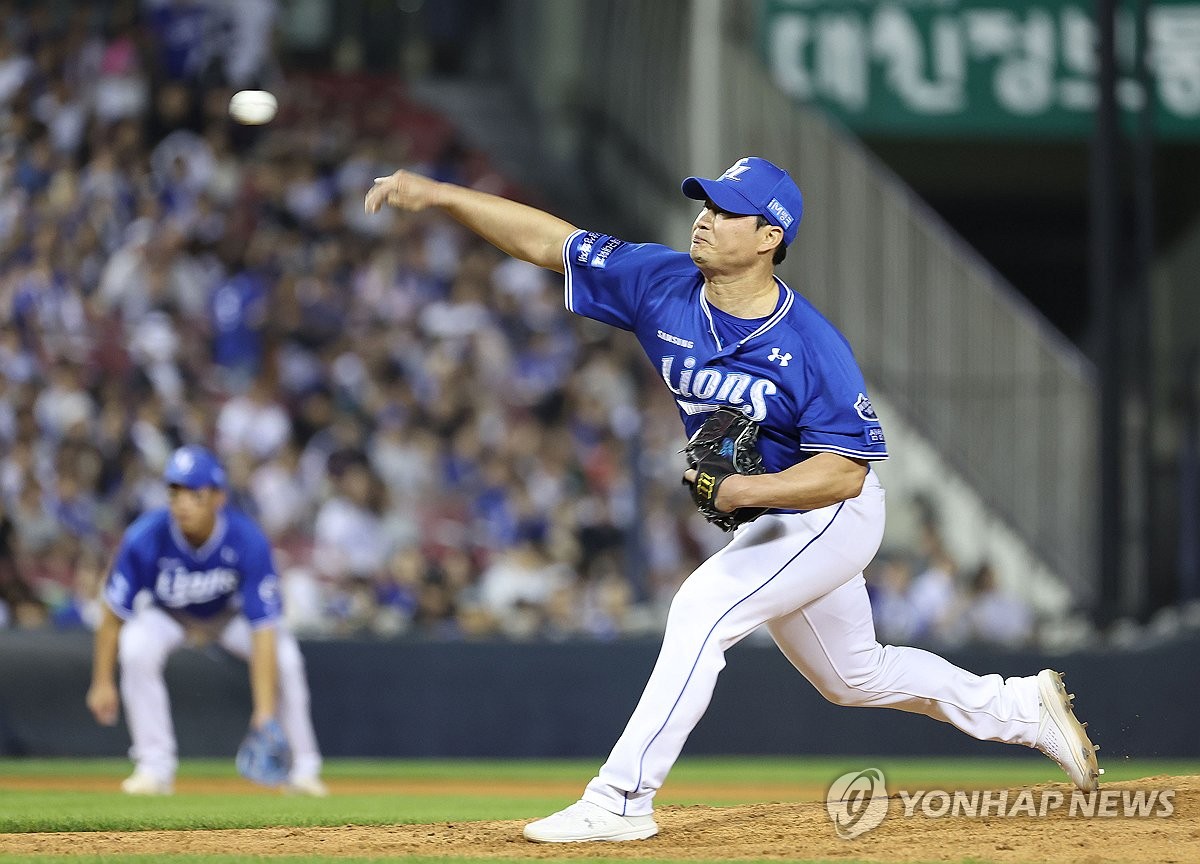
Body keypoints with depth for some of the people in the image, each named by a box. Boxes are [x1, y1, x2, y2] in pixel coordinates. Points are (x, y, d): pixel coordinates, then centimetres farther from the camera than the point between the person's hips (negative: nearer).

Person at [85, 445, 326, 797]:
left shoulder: (247, 541, -35)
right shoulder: (144, 540, -34)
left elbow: (263, 630, -38)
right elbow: (114, 614, -20)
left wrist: (264, 712, -43)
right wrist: (102, 683, -17)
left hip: (231, 613, 0)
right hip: (168, 615, 0)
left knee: (285, 658, -24)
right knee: (136, 648, -30)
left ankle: (303, 770, -5)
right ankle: (155, 768, -18)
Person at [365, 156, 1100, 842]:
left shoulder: (813, 347, -28)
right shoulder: (664, 286, -12)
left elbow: (844, 471, -27)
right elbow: (544, 239, -12)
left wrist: (745, 490, -40)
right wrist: (437, 195, -20)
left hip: (832, 517, -8)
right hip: (767, 527, 8)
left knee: (703, 607, -25)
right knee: (854, 677, 20)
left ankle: (623, 799, -22)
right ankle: (1025, 708, 37)